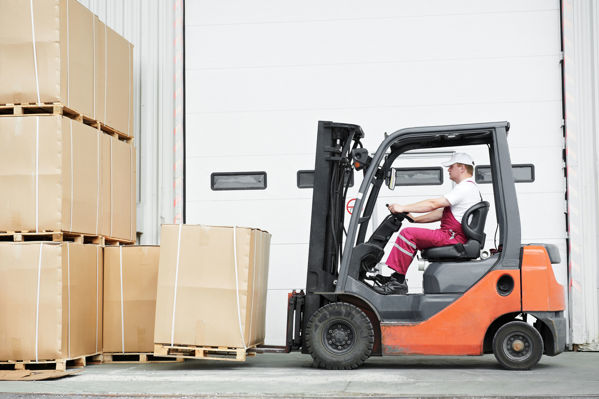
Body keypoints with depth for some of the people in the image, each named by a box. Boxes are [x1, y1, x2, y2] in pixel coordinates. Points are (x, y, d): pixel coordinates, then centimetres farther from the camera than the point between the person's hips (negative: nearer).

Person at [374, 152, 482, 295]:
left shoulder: (466, 187, -13)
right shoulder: (470, 187, 23)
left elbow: (434, 204, -19)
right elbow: (441, 212, 24)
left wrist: (403, 208, -17)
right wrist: (415, 219, 19)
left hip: (453, 238, -11)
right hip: (453, 236, 11)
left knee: (408, 234, -18)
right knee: (411, 234, 18)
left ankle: (398, 282, -18)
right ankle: (397, 278, 10)